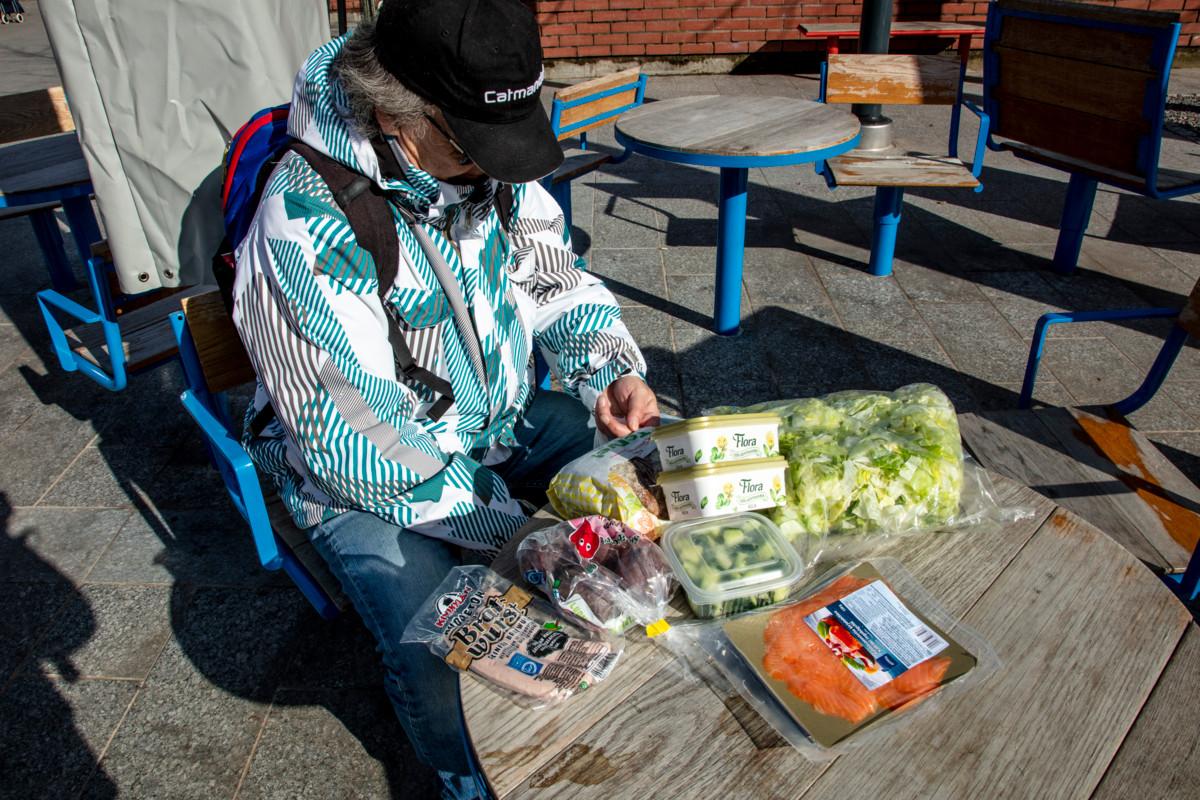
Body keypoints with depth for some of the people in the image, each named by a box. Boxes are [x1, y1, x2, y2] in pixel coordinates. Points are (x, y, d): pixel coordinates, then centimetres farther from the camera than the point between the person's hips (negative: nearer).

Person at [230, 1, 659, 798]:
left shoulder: (493, 164, -8)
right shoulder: (305, 230, -29)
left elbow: (557, 282, 5)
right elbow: (366, 449, -27)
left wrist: (613, 372, -15)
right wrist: (526, 533, -26)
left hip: (501, 421, 6)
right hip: (364, 475, -5)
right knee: (445, 657, -26)